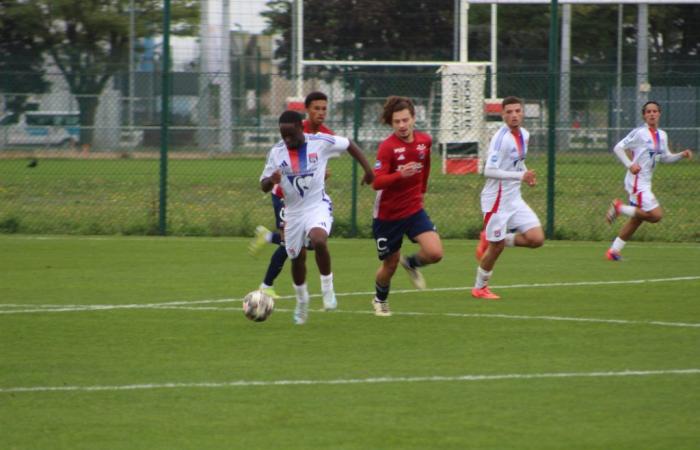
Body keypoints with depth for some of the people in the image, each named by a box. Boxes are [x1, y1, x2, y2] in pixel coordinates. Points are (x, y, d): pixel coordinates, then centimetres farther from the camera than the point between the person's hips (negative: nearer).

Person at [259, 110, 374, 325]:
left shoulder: (320, 142, -11)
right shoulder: (276, 152, -5)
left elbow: (349, 145, 5)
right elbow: (264, 186, 0)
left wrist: (367, 169, 2)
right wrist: (271, 180, -24)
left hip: (318, 206, -4)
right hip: (293, 212, 4)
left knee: (318, 240, -33)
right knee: (297, 259, 13)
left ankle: (327, 288, -13)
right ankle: (302, 302, 38)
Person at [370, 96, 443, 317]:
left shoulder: (425, 141, -2)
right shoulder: (387, 147, -18)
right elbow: (376, 182, -28)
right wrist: (400, 175, -44)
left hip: (414, 209, 3)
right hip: (388, 214, -3)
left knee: (435, 253, -17)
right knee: (390, 264, 9)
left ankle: (411, 264, 19)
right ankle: (380, 300, 40)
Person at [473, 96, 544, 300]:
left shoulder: (524, 135, 7)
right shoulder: (501, 138, -19)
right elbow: (489, 171, -26)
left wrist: (527, 175, 5)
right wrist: (520, 176, -29)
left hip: (515, 198, 8)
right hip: (497, 199, -8)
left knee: (536, 239, -2)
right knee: (496, 247, -1)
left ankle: (490, 240, 16)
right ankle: (480, 288, 21)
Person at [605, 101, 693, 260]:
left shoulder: (662, 135, 11)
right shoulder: (639, 133, -12)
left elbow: (665, 157, 22)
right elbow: (618, 148, -9)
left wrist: (682, 155, 5)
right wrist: (630, 165, -20)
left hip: (645, 183, 8)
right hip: (637, 182, -8)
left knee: (636, 220, 12)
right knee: (656, 215, -15)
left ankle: (613, 250, 19)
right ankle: (619, 208, -3)